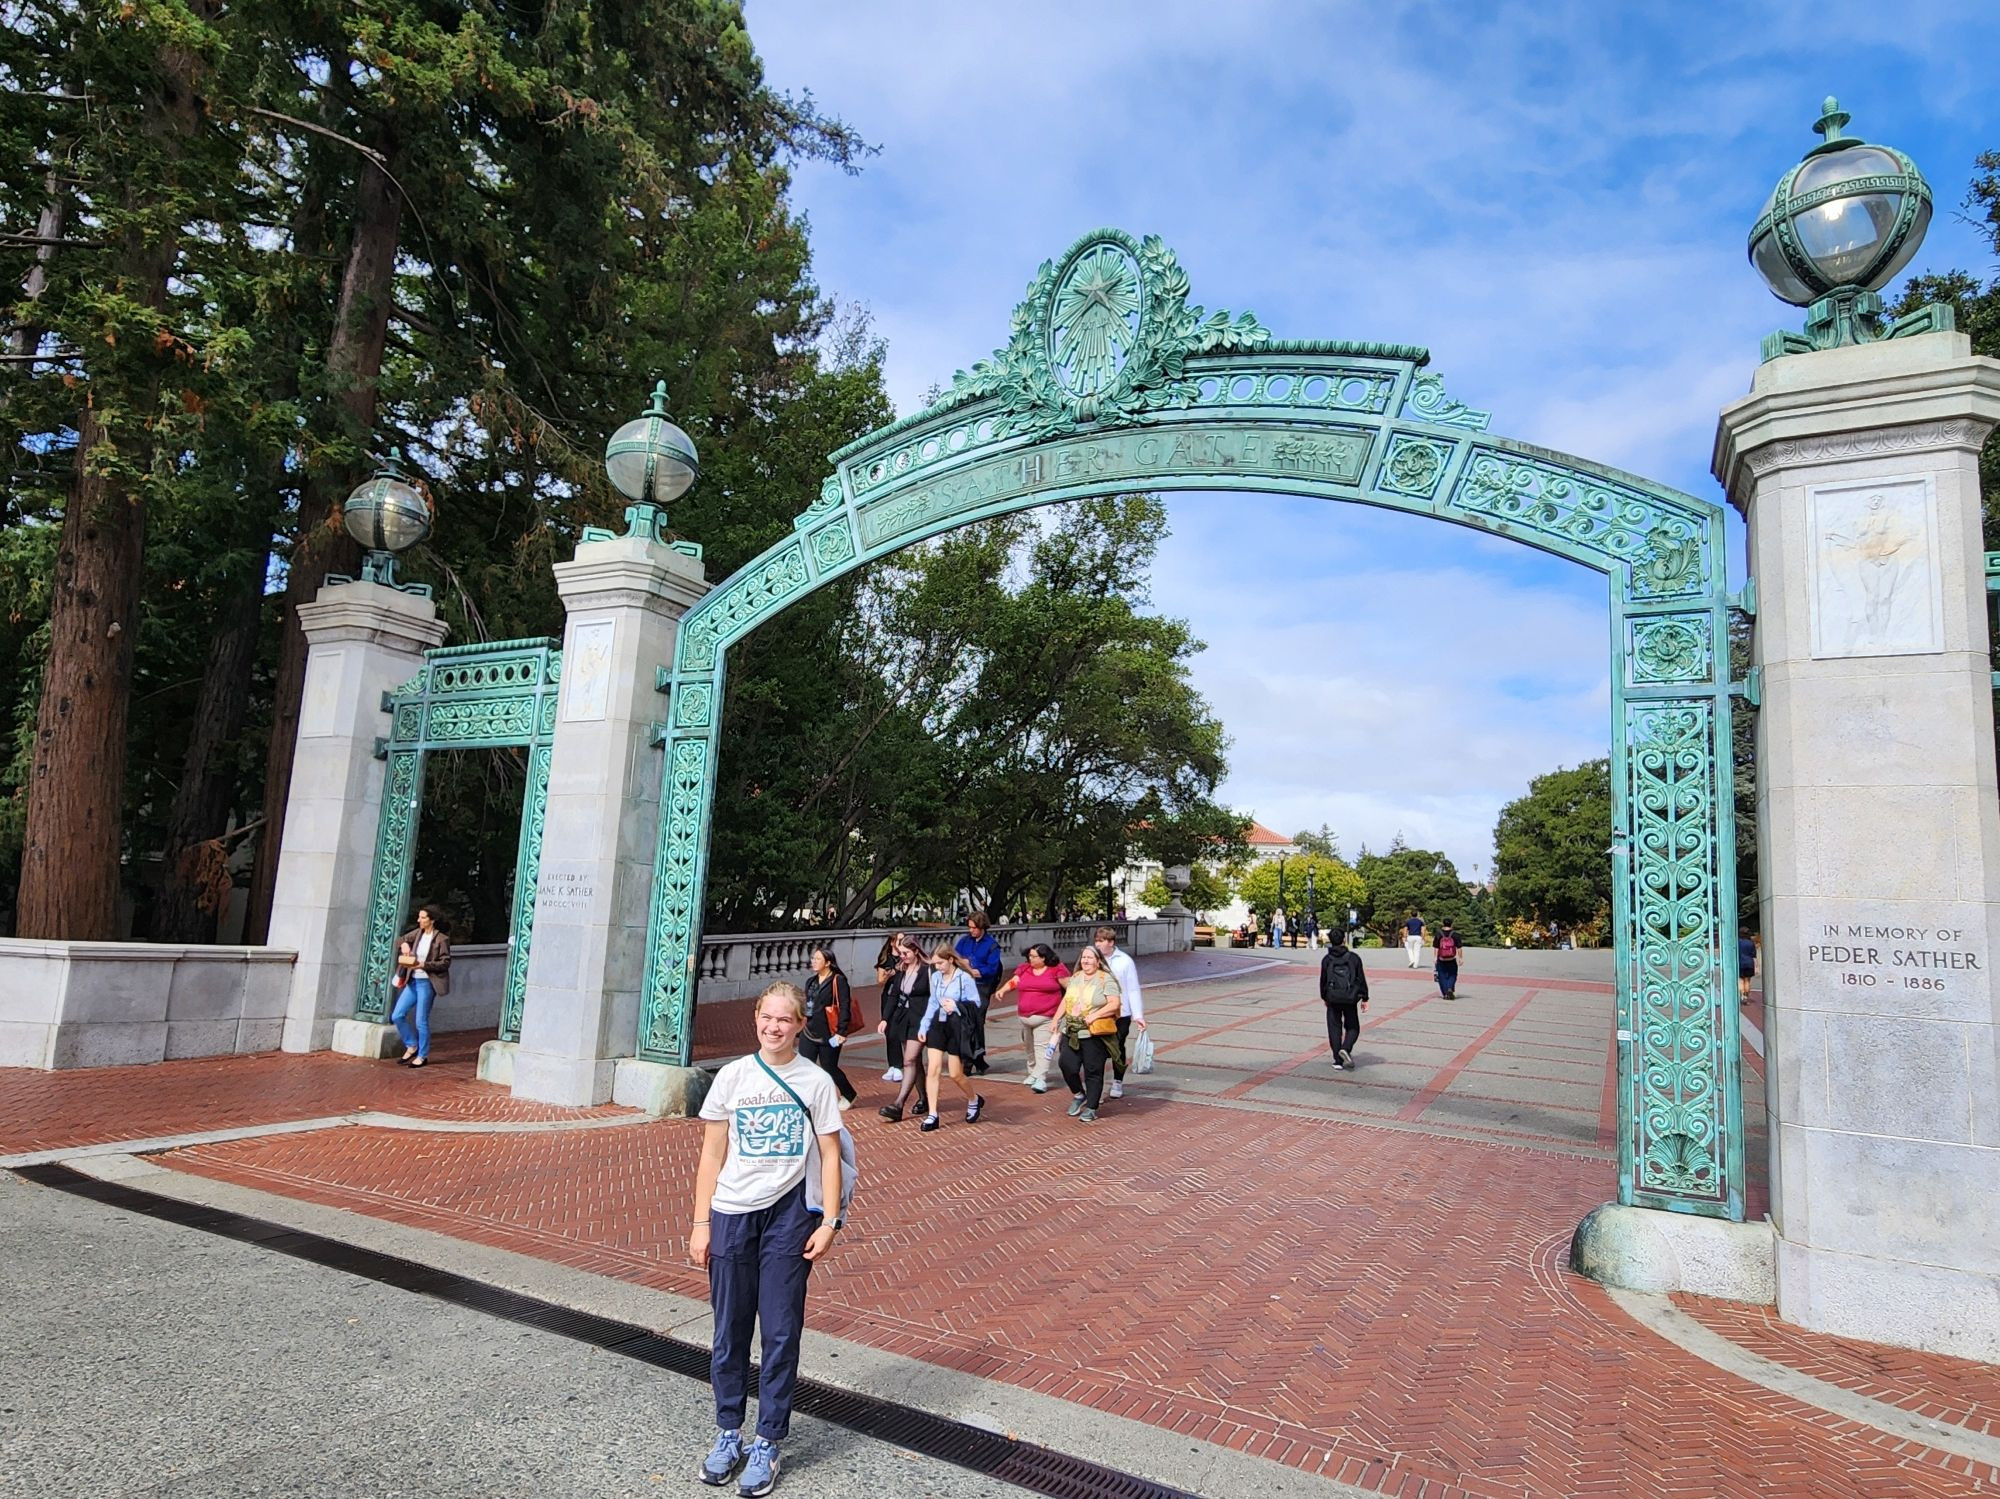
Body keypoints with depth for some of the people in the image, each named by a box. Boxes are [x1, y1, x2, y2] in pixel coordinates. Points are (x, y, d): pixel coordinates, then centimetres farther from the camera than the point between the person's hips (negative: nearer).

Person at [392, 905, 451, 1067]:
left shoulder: (441, 939, -12)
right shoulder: (418, 933, 6)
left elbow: (445, 962, -13)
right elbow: (400, 939, 22)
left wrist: (424, 965, -22)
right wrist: (404, 944, -2)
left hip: (426, 983, -7)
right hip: (413, 981, 7)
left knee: (421, 1021, -2)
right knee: (397, 1015, 5)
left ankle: (423, 1056, 13)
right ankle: (412, 1046, 24)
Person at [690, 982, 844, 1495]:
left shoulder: (815, 1082, -2)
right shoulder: (732, 1076, 0)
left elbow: (830, 1157, 1)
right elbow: (712, 1154, 3)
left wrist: (829, 1222, -6)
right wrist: (701, 1223, 1)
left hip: (789, 1215, -1)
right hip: (732, 1213, 1)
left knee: (781, 1333, 5)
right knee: (729, 1331, 11)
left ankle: (767, 1444, 19)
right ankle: (728, 1434, 28)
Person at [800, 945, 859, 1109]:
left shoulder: (838, 980, -10)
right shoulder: (811, 982, 12)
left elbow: (845, 1007, -15)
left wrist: (842, 1031, -20)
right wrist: (799, 1028, 18)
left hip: (828, 1034, -6)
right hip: (809, 1033, 6)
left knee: (830, 1068, 6)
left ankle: (849, 1097, 28)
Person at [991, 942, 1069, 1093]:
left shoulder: (1056, 969, -5)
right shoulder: (1024, 969, 8)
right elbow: (1013, 982, 3)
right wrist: (1002, 990, -15)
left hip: (1045, 1017, -6)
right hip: (1025, 1016, 6)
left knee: (1042, 1047, -14)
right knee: (1029, 1047, 16)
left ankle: (1041, 1079, -16)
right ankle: (1033, 1073, 32)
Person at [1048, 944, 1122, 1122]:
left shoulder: (1106, 979, -4)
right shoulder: (1075, 978, 15)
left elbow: (1114, 1004, -13)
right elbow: (1066, 1000, 23)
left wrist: (1094, 1015, -20)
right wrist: (1056, 1019, 17)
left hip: (1095, 1034, -5)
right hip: (1071, 1033, 5)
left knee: (1093, 1072, 1)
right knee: (1067, 1065, -4)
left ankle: (1091, 1108, 14)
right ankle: (1079, 1095, 22)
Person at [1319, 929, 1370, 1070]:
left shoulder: (1326, 959, 0)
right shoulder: (1354, 957, 0)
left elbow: (1323, 980, 4)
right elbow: (1361, 979, 1)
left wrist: (1324, 997, 18)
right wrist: (1364, 998, 8)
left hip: (1332, 999, 0)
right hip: (1350, 999, 0)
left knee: (1334, 1029, 7)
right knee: (1352, 1028, 13)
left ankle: (1338, 1061, 5)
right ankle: (1346, 1049, -14)